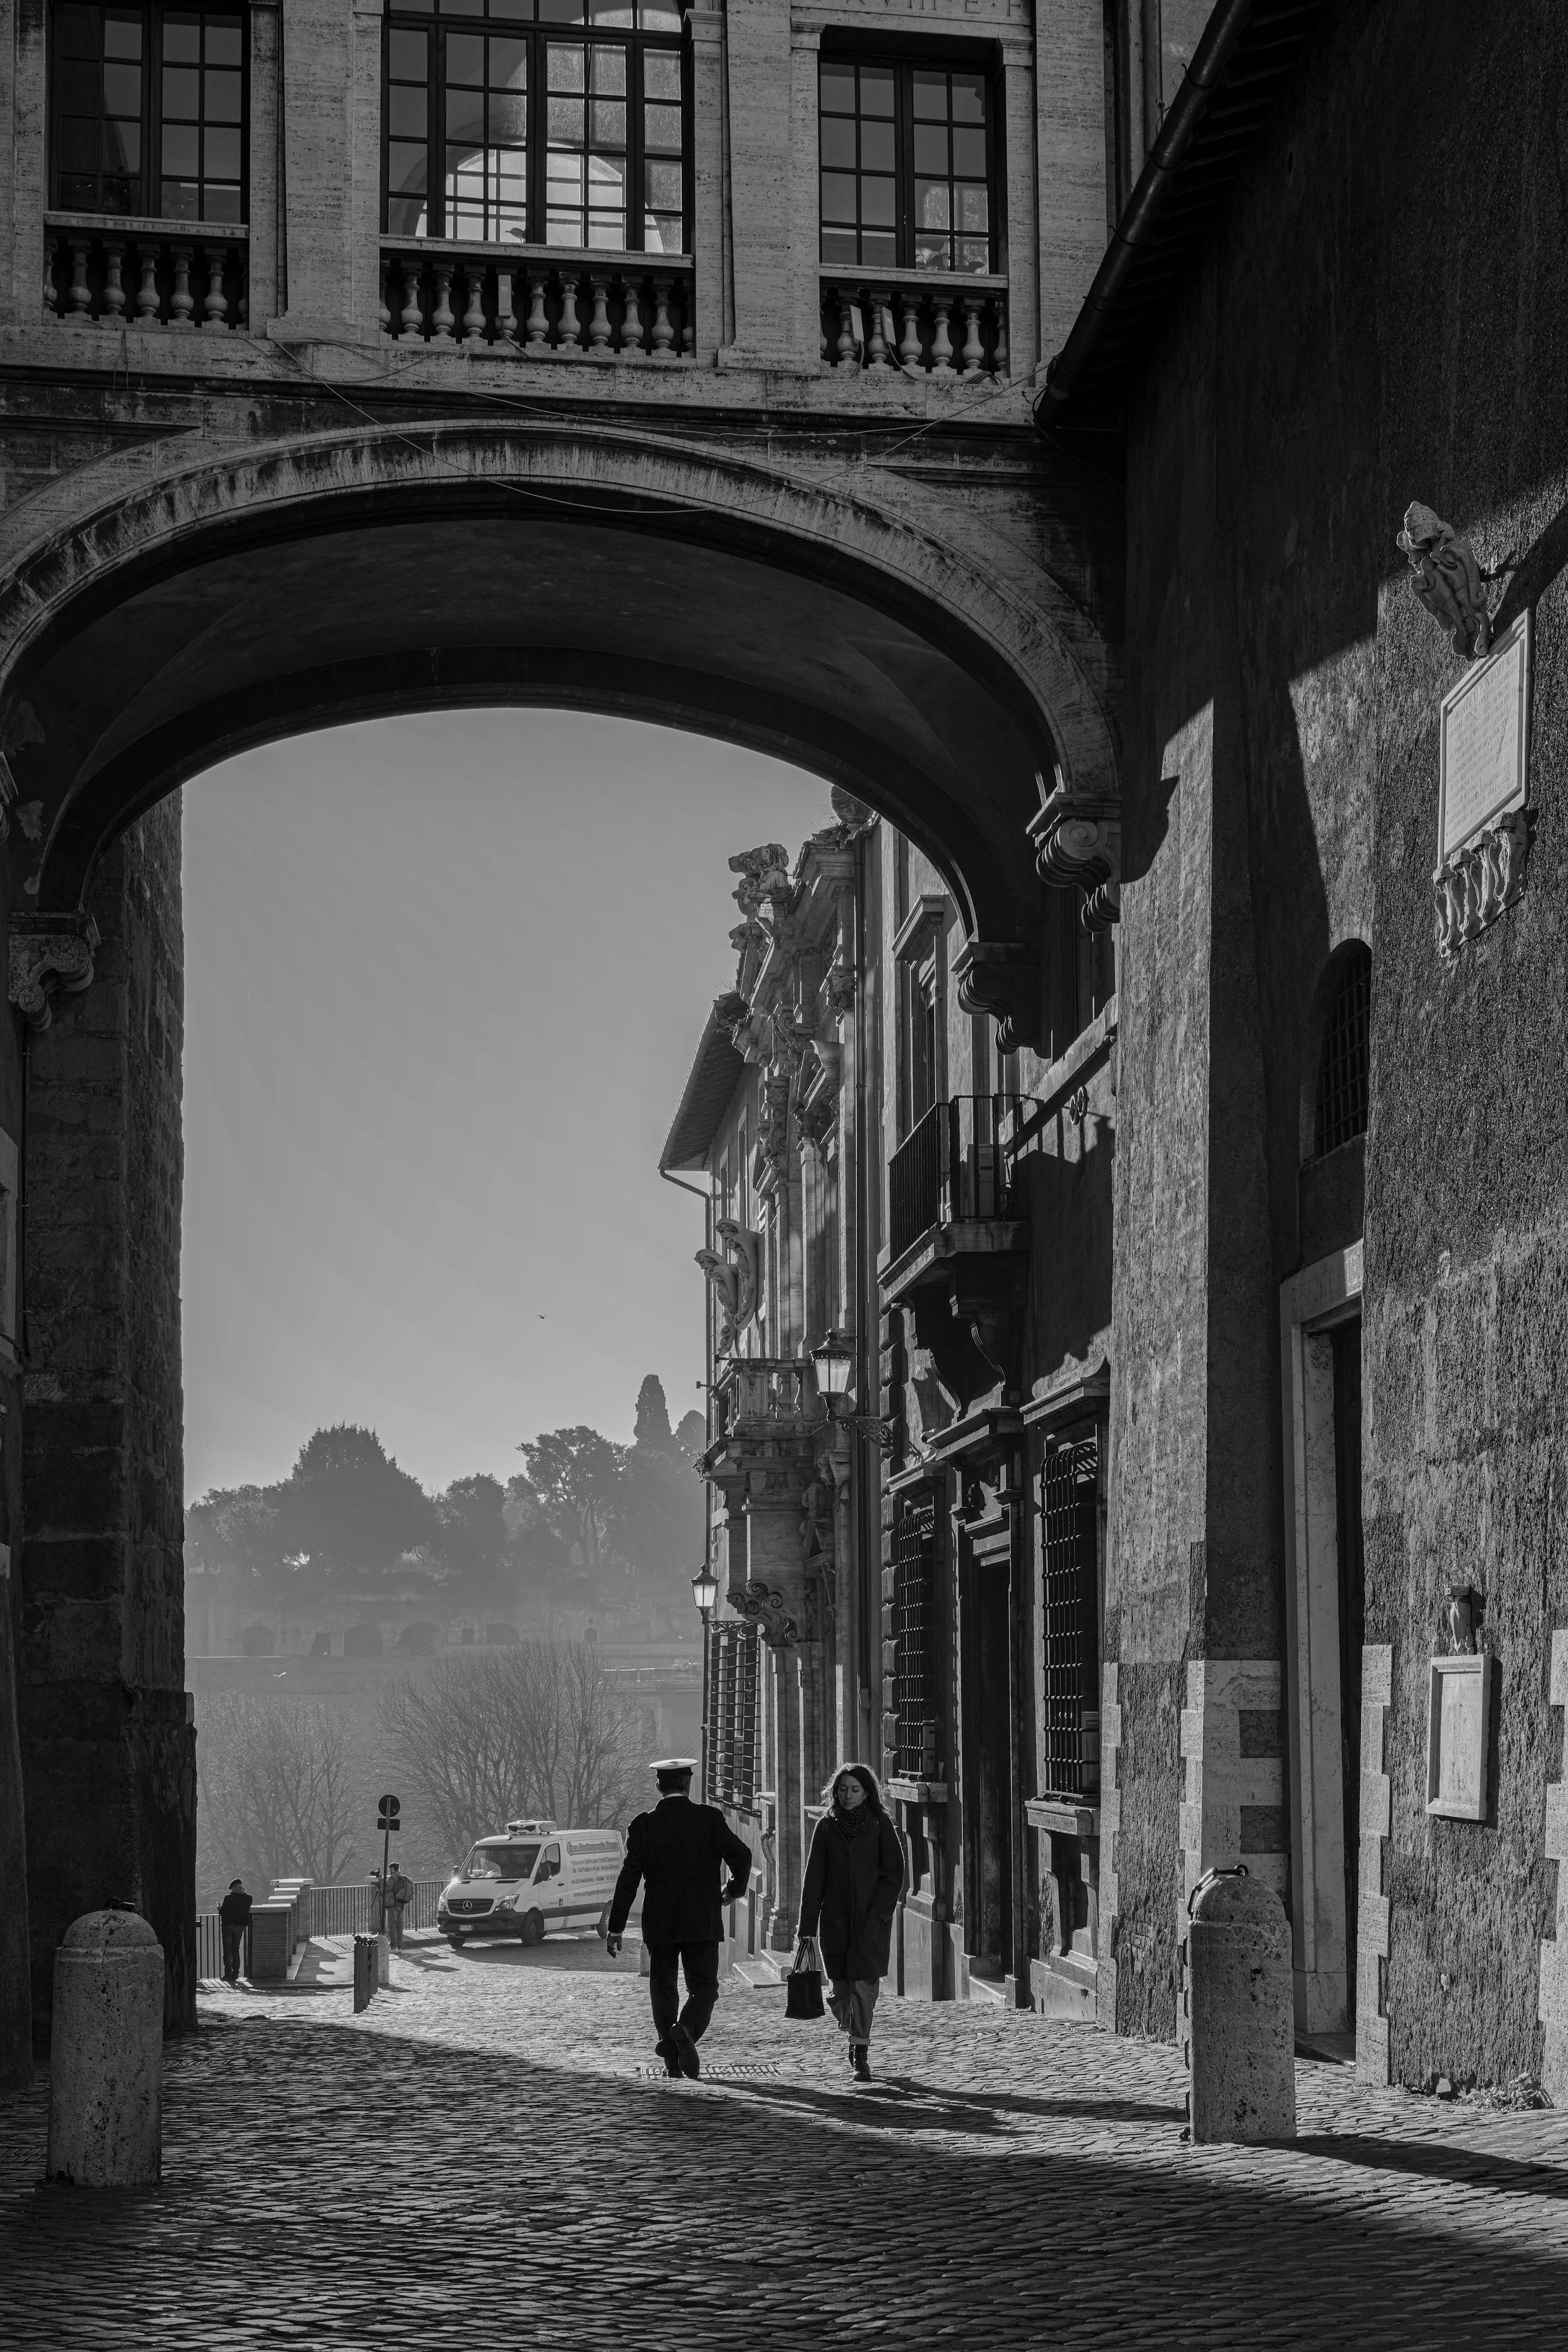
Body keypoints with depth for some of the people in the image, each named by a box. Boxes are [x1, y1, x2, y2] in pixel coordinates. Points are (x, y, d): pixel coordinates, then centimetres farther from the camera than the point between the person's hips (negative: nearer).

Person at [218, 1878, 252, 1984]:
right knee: (236, 1950, 15)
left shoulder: (228, 1898, -15)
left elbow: (222, 1912, -9)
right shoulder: (248, 1898, -3)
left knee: (227, 1951, 4)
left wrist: (220, 1907, 13)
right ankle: (235, 1974, 13)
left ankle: (228, 1974, 0)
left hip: (228, 1925, -4)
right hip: (240, 1926, 4)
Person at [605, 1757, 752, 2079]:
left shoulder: (643, 1825, -1)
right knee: (704, 1987, 4)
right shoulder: (709, 1818, -3)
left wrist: (615, 1928, -1)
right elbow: (741, 1855, -12)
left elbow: (628, 1879, -3)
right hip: (702, 1922, -1)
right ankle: (686, 2030, -25)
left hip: (659, 1924, 1)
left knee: (663, 1989, 13)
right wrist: (735, 1890, 8)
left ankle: (673, 2060, 10)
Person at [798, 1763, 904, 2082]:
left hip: (872, 1920, -2)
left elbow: (894, 1875, -1)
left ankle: (860, 2057, -11)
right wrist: (807, 1925, 0)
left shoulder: (880, 1825, 2)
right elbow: (814, 1878, 5)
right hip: (835, 1920, 2)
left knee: (864, 1984, -12)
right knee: (842, 1988, 6)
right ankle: (855, 2038, 32)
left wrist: (876, 1914, -11)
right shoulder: (826, 1827, 7)